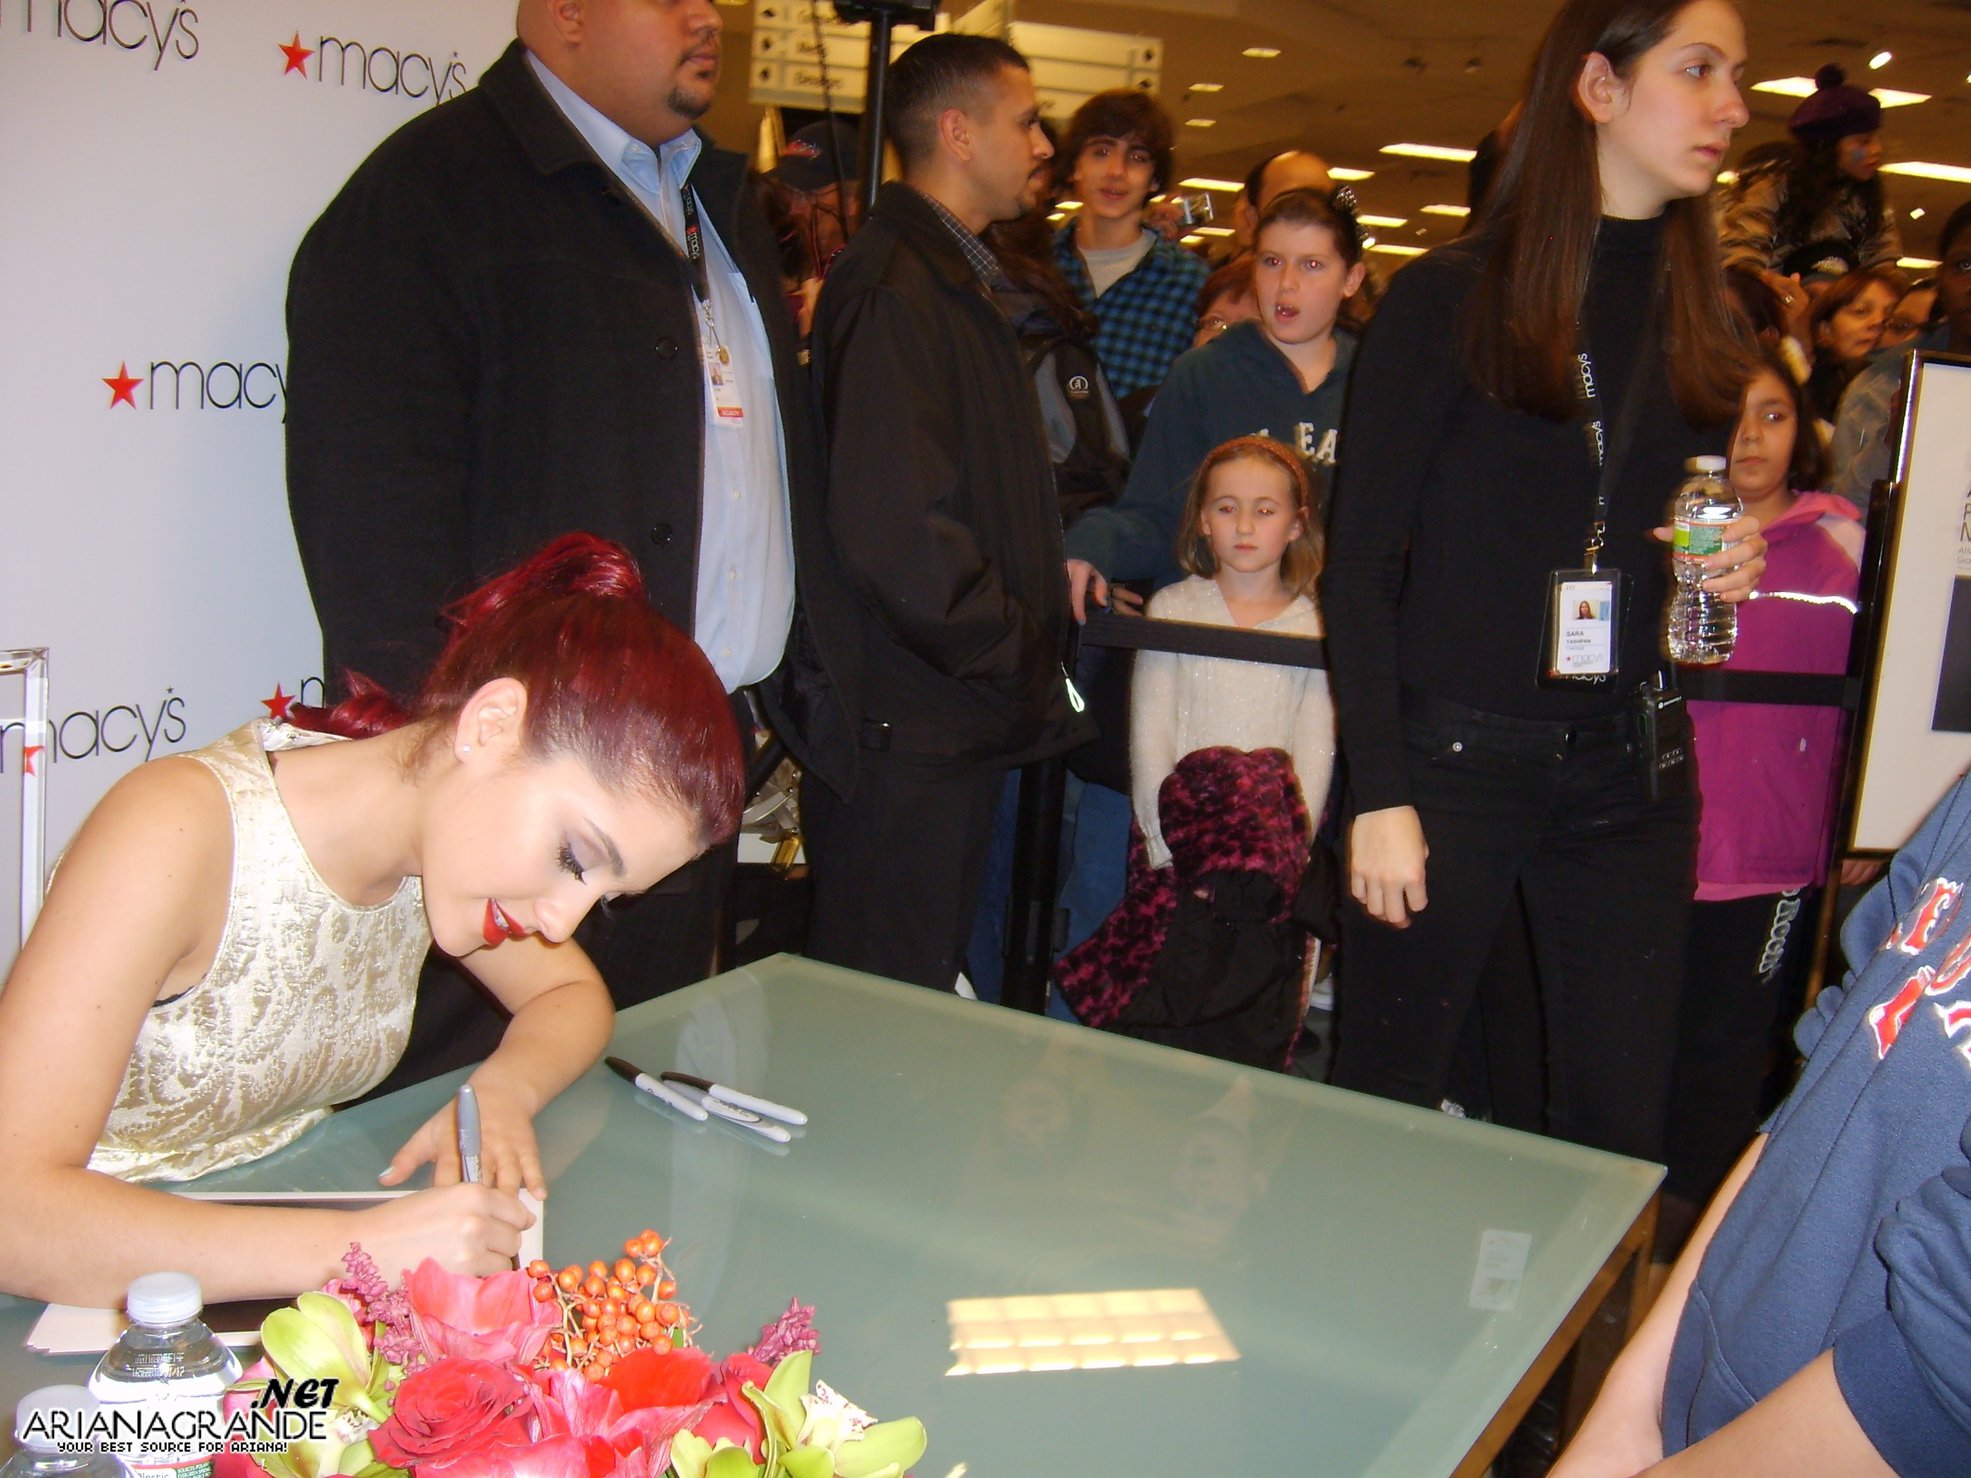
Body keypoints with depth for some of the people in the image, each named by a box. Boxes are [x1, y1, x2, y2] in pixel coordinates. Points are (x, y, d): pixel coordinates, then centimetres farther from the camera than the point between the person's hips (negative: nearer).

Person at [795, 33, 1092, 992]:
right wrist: (1017, 656, -13)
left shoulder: (956, 282, 18)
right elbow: (895, 525, -24)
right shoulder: (894, 288, -15)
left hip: (955, 722, 10)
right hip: (904, 726, -10)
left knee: (926, 986, 18)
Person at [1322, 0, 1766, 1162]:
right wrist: (1379, 794, -12)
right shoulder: (1453, 298, -4)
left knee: (1620, 1137, 6)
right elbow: (1361, 563, -6)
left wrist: (1731, 568, -2)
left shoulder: (1706, 329, 11)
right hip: (1455, 757, -4)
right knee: (1387, 1110, 6)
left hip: (1632, 773, 5)